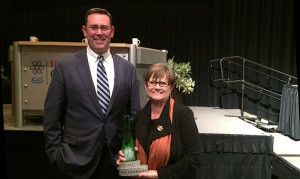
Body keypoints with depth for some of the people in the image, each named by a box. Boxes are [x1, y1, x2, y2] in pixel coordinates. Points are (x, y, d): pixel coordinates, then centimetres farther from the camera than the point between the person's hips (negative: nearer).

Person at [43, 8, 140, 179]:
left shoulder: (128, 68, 2)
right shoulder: (65, 67, -3)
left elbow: (134, 114, 7)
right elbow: (52, 118, -1)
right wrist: (56, 154, -3)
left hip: (117, 159, 2)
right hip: (78, 158, -1)